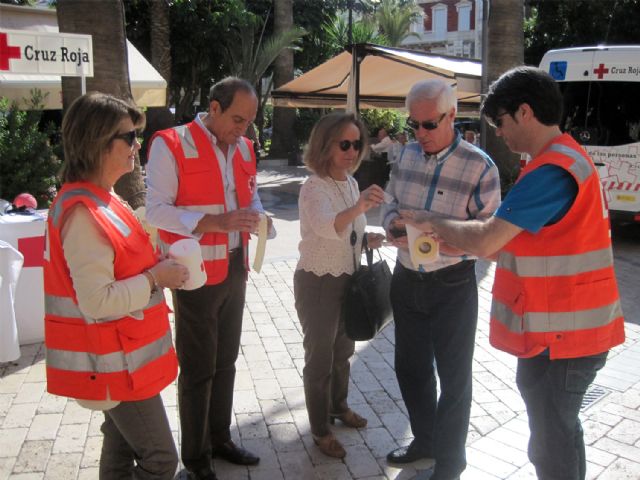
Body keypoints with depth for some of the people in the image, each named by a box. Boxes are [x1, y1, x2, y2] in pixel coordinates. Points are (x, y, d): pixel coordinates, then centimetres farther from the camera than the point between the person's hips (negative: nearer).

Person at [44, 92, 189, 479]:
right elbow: (97, 301, -27)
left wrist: (156, 268, 3)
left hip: (122, 356, 10)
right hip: (114, 362, -10)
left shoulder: (103, 200, 8)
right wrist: (154, 279, -18)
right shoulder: (84, 213, -24)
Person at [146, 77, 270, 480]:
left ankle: (220, 439, 36)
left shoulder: (243, 147, 8)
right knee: (198, 368, 6)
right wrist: (216, 222, -27)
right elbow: (157, 209, -18)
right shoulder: (171, 145, -13)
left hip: (234, 269, 7)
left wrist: (255, 215, -4)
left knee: (226, 361, 18)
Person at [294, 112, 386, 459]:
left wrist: (367, 238, -4)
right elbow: (328, 226, -44)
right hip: (318, 283, -8)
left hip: (348, 278, 8)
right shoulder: (313, 188, -23)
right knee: (320, 356, 7)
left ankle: (339, 406, 47)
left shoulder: (350, 182, 3)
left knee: (343, 349, 24)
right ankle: (320, 429, 26)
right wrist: (358, 208, -62)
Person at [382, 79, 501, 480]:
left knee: (454, 376, 10)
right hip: (406, 279, 6)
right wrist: (394, 223, -13)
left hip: (452, 285, -5)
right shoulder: (407, 155, 1)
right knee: (410, 366, 19)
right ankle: (425, 439, 42)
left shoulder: (479, 166, -16)